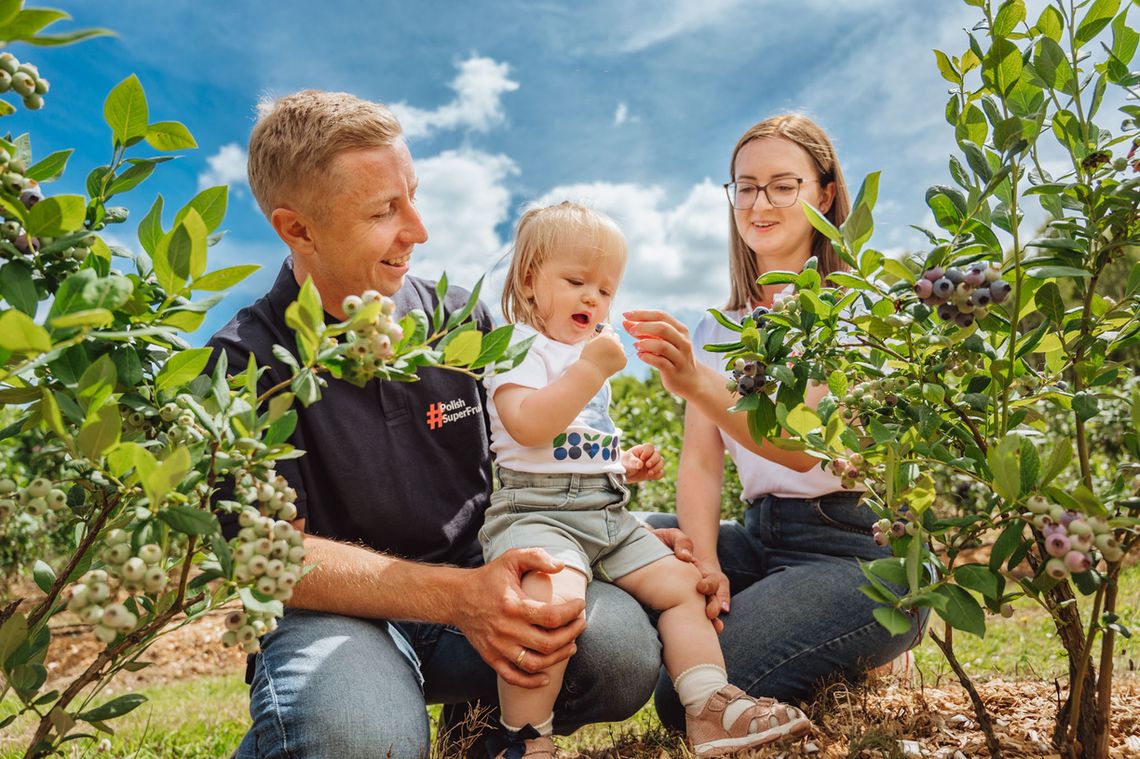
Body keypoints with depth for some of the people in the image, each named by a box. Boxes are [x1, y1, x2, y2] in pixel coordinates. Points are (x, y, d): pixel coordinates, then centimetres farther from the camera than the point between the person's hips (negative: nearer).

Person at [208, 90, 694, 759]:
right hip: (337, 613, -3)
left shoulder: (465, 323, 5)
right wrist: (458, 596, -26)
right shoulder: (245, 365, -8)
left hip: (477, 575, 4)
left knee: (623, 647, -25)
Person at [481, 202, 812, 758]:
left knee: (682, 581, 4)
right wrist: (592, 367, -23)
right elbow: (527, 426, -22)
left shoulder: (592, 352, 24)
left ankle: (712, 707, 12)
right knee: (553, 597, -34)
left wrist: (626, 463, 16)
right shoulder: (517, 347, -4)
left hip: (607, 511, 9)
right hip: (534, 509, -9)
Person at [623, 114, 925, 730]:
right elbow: (700, 461, 2)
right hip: (761, 537, 6)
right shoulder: (717, 329, 12)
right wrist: (707, 562, -16)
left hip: (859, 552, -5)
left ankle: (847, 663, 4)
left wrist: (697, 384, -40)